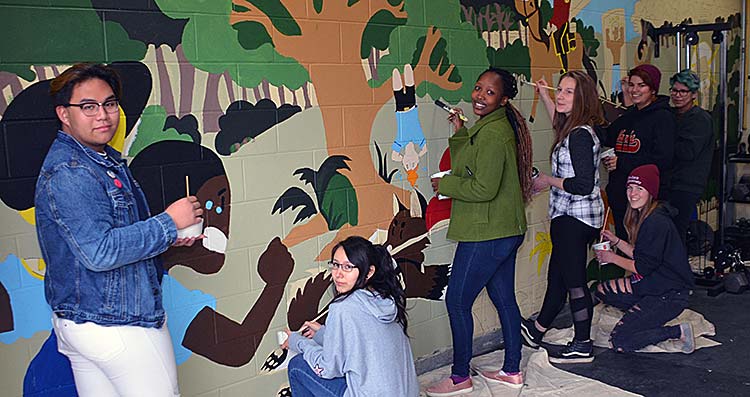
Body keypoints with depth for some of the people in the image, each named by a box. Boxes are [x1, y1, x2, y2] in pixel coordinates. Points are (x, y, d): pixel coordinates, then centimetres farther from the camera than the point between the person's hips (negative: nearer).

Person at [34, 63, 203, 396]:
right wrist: (168, 223, -20)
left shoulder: (108, 160, 13)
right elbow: (99, 252, -27)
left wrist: (166, 237, 7)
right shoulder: (66, 174, -20)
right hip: (115, 326, -10)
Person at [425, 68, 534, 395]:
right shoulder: (489, 127, 13)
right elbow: (468, 168, 16)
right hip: (505, 230, 10)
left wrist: (444, 185, -11)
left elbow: (484, 188, -24)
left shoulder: (494, 133, -19)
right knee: (504, 298, 16)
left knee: (457, 301, 0)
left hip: (486, 235, -10)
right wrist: (460, 133, 7)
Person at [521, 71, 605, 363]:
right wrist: (544, 96, 39)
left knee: (573, 280, 0)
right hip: (569, 216, 10)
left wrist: (548, 181, -12)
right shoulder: (574, 130, 9)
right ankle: (537, 330, 34)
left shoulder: (581, 135, -20)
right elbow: (560, 123, 36)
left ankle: (583, 347, 12)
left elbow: (584, 185, -24)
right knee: (557, 275, 20)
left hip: (575, 218, -10)